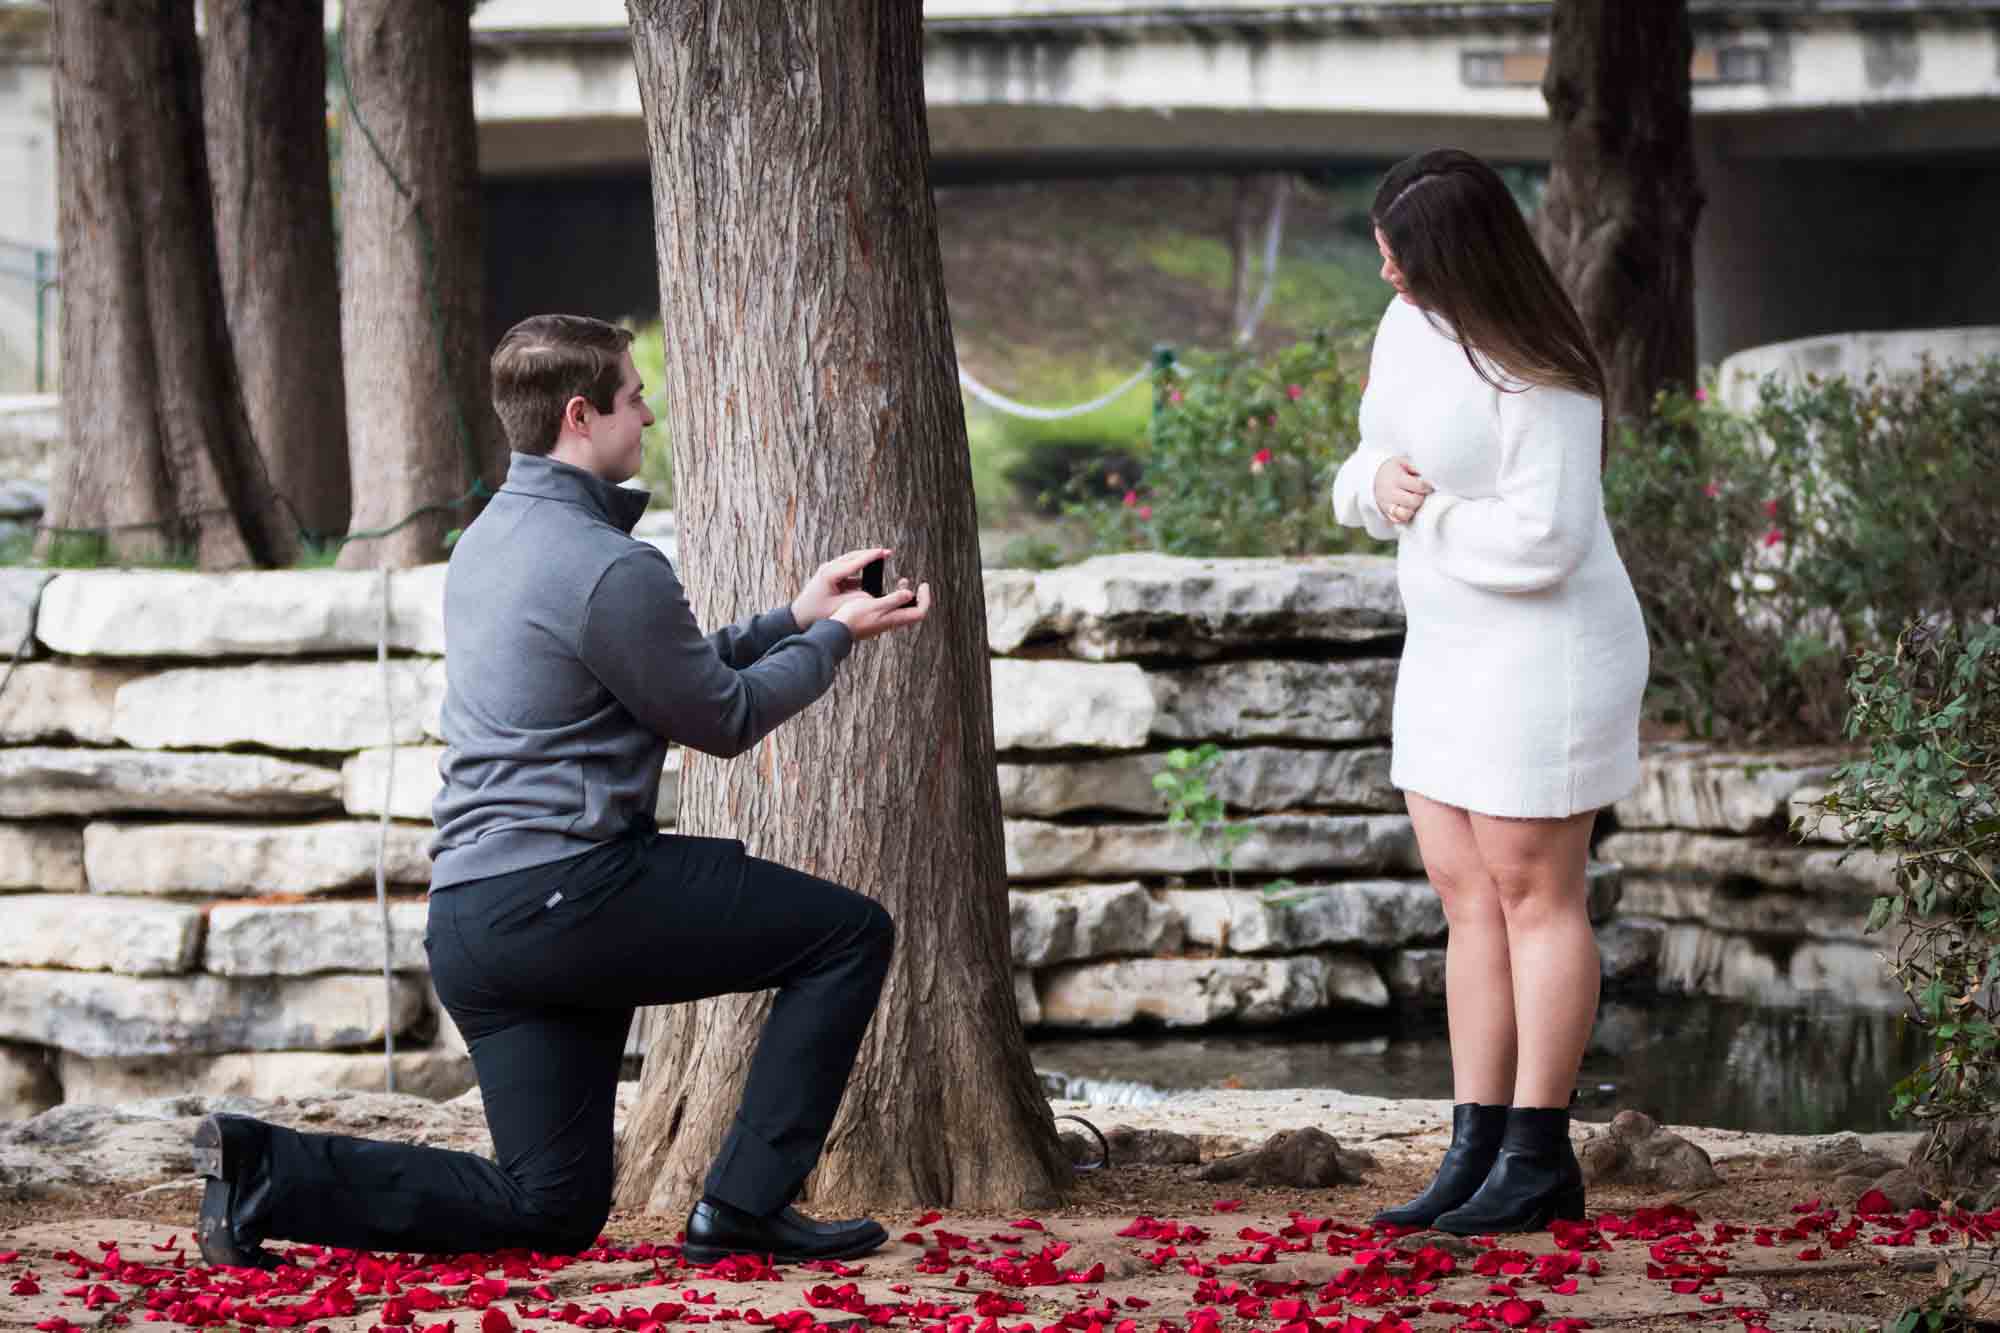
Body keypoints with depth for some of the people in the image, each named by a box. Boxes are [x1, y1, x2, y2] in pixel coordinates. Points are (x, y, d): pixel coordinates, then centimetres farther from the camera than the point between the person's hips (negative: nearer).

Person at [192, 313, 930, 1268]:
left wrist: (794, 618, 26)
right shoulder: (610, 570, -14)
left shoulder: (489, 539, 17)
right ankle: (743, 1208, -1)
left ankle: (270, 1173, -1)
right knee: (850, 934, 2)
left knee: (554, 1208, 11)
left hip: (468, 921, 9)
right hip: (566, 892, -9)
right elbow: (724, 719, -1)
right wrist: (834, 637, 13)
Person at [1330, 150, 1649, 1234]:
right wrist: (1374, 486, -11)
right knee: (1465, 894, 9)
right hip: (1449, 650, 9)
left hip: (1543, 652, -9)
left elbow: (1541, 541, -26)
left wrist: (1426, 515, -13)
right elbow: (1368, 473, 13)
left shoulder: (1535, 377, -22)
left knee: (1533, 893, -2)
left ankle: (1538, 1162, 6)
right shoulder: (1407, 324, 4)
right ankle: (1475, 1150, 12)